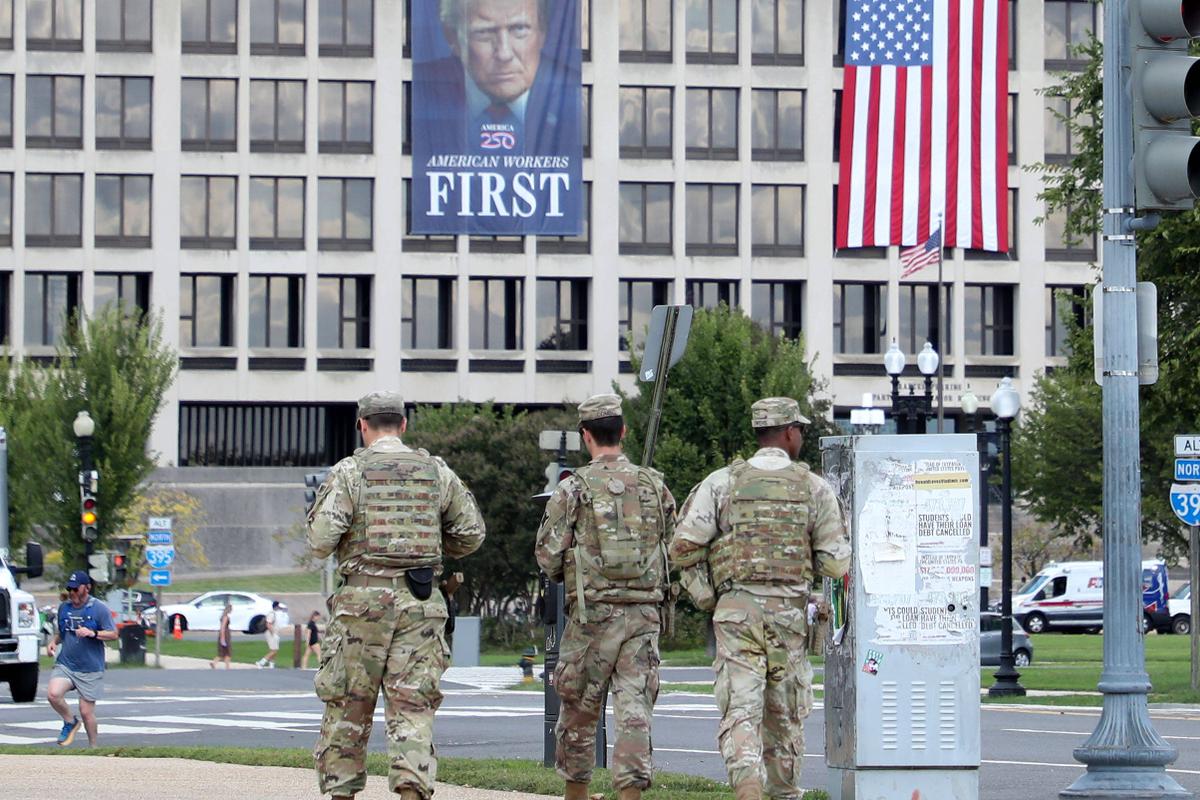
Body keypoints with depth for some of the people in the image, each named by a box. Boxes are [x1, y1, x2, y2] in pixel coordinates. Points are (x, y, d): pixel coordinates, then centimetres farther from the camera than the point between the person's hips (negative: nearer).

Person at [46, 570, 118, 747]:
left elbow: (113, 634, -6)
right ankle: (70, 722, 5)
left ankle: (93, 746, 21)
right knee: (53, 694, -23)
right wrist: (53, 642, 3)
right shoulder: (64, 608, 10)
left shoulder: (99, 609, -5)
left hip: (90, 669, -4)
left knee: (86, 711, -1)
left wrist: (92, 633, -23)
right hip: (65, 664, 4)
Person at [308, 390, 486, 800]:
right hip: (421, 601, 2)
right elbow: (471, 534, 12)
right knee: (413, 704, -1)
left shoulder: (350, 471, -2)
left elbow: (321, 539, -9)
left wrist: (324, 544, 13)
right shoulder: (436, 471, 8)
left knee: (348, 704, 9)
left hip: (363, 598, -2)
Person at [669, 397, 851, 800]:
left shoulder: (722, 482, 2)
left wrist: (705, 593, 9)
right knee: (785, 716, 15)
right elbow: (837, 562, 2)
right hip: (789, 612, 1)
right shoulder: (815, 488, 3)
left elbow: (683, 545, -3)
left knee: (740, 710, -8)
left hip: (736, 611, -1)